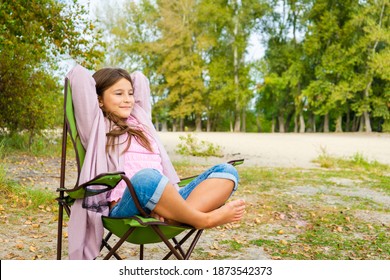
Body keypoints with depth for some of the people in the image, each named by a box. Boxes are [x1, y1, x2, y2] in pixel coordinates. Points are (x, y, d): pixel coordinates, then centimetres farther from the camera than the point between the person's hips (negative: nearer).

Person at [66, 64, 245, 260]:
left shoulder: (140, 119, 30)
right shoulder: (97, 124, 14)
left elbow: (140, 79, 40)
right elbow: (79, 74, 9)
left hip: (165, 199, 7)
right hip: (125, 205, -6)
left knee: (226, 171, -13)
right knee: (146, 177, -42)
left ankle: (174, 217, -39)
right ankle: (203, 219, -24)